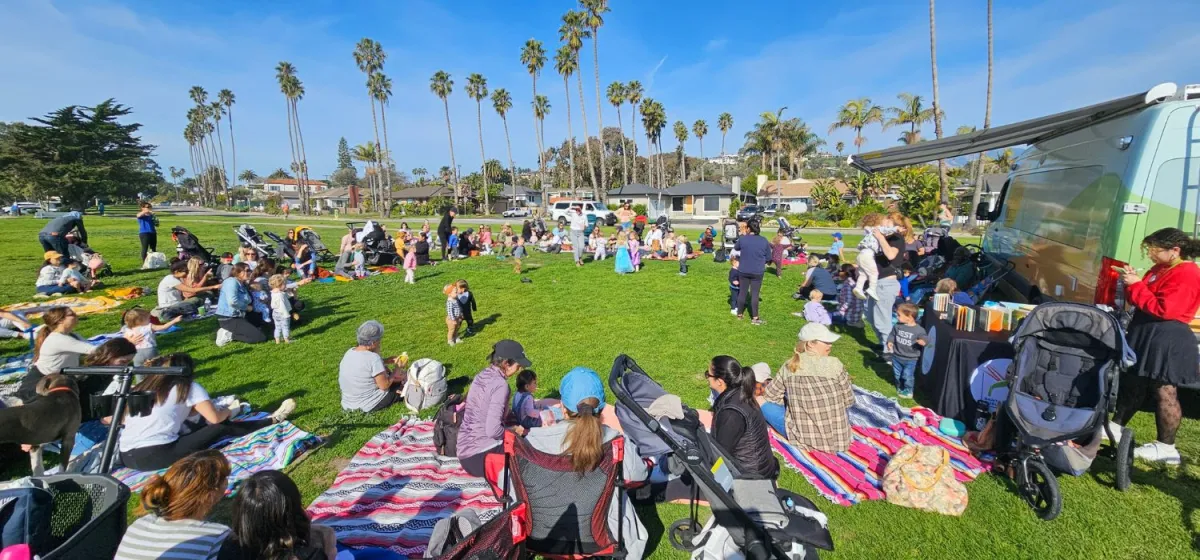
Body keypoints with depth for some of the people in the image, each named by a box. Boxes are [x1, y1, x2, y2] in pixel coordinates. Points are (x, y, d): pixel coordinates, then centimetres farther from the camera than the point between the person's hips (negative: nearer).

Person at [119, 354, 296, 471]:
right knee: (223, 428, 6)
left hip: (126, 456, 7)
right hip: (156, 455, -7)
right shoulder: (188, 387, -1)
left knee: (195, 425, 24)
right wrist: (229, 411, 18)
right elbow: (215, 418, -2)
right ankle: (273, 420, 17)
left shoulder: (140, 388, 16)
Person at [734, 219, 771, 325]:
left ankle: (739, 314, 25)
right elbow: (768, 257, 1)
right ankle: (754, 318, 8)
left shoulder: (742, 238, -10)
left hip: (743, 271, 1)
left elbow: (736, 248, 13)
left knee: (742, 292, 12)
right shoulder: (764, 240, -7)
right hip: (757, 272, -1)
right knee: (755, 294, 4)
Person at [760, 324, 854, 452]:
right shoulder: (834, 364, -14)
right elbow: (849, 401, -2)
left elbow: (769, 395, 4)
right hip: (837, 436, 1)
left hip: (801, 436, -1)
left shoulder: (790, 366, -7)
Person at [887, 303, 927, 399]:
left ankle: (908, 391, 24)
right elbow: (892, 335, 5)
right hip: (897, 356, 4)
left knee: (907, 376, 3)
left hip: (910, 359, -4)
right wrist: (890, 342, -13)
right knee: (897, 374, 18)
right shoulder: (897, 326, -7)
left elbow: (925, 338, -12)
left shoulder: (919, 330, -18)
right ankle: (900, 387, 40)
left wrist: (923, 341, -35)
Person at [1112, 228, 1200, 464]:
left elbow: (1162, 309, -22)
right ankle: (1116, 427, 25)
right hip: (1146, 334, 9)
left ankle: (1166, 447, 7)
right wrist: (1133, 282, 1)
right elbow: (1146, 298, 18)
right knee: (1133, 382, 15)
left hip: (1167, 340, -9)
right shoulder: (1160, 269, 13)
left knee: (1164, 392, -2)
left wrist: (1136, 285, -17)